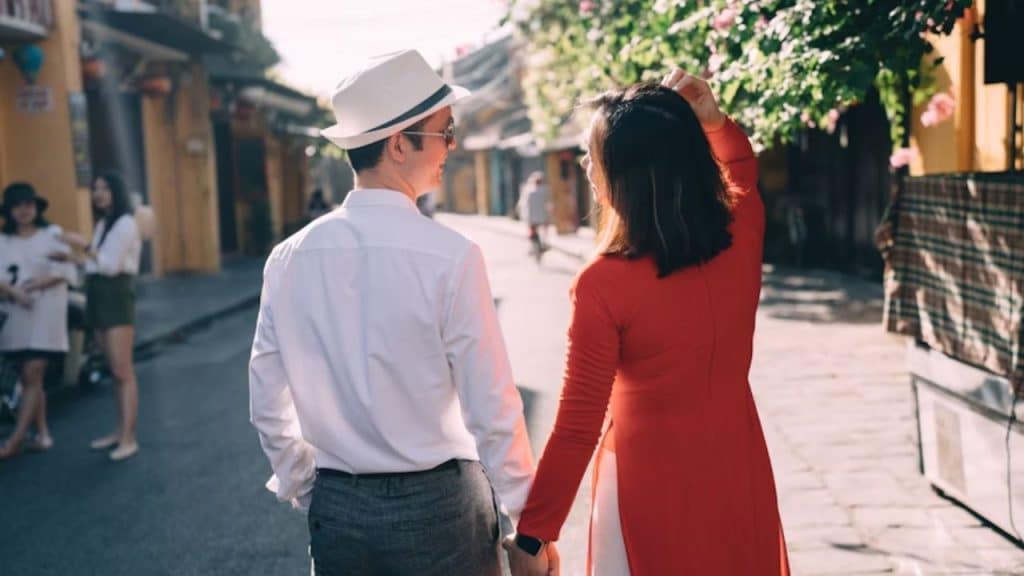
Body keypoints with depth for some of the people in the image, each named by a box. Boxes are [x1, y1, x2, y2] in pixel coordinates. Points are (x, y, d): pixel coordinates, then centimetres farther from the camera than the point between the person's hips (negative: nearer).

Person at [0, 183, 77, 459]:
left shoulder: (53, 234, 2)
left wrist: (36, 284, -18)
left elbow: (65, 271, -6)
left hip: (46, 313, -4)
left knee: (32, 377, -8)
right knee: (30, 378, 8)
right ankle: (42, 434, 16)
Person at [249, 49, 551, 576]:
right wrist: (531, 520, -3)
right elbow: (492, 409, -15)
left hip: (336, 509, 4)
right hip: (437, 504, -4)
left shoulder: (289, 258, -4)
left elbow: (267, 406, 3)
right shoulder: (451, 257, -18)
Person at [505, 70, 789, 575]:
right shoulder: (742, 236, -9)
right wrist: (714, 122, 2)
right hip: (737, 469, 5)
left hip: (652, 481, -4)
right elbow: (741, 169, 18)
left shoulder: (603, 284, -23)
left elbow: (576, 428, -18)